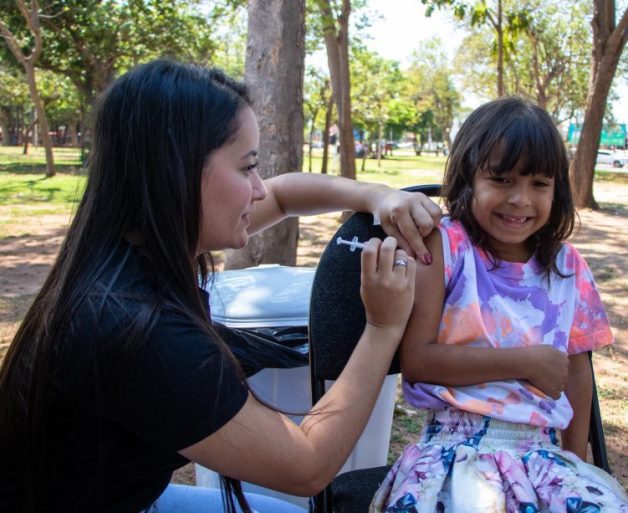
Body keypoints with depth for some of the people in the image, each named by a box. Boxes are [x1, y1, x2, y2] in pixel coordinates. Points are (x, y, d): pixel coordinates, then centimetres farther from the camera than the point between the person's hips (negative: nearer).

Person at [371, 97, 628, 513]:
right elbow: (416, 360, -14)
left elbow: (577, 367, 17)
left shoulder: (567, 265, 8)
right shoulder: (444, 247, -6)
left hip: (542, 449, 5)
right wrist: (527, 362, -12)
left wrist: (576, 458, 14)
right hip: (458, 445, -5)